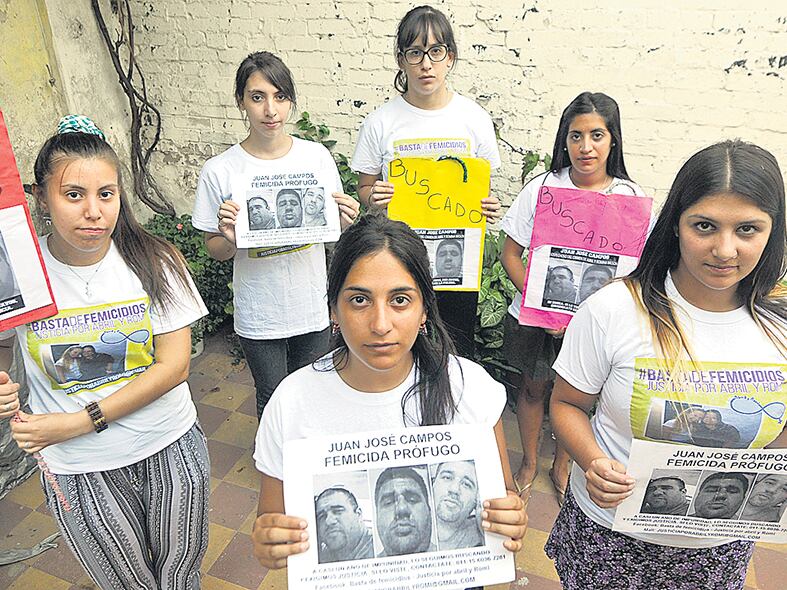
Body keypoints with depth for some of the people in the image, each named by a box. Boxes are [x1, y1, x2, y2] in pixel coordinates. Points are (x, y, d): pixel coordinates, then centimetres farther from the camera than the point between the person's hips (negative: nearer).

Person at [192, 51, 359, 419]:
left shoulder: (316, 156, -6)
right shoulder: (219, 171, -12)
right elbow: (213, 250, -2)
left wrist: (344, 220, -18)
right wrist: (229, 238, -24)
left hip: (312, 307, 2)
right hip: (259, 315, -2)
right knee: (273, 401, 16)